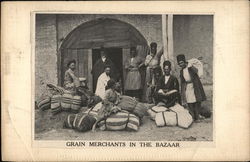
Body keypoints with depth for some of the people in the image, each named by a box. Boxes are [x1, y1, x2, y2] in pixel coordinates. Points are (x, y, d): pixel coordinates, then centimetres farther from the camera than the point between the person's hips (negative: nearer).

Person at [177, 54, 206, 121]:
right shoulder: (181, 71, 11)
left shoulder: (190, 67, -3)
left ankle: (197, 117, 4)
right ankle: (192, 117, 6)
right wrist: (182, 92, 11)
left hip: (194, 87, -4)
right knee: (190, 103, 1)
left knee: (197, 102, -2)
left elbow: (196, 71, -23)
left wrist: (190, 66, -26)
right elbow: (182, 82, 15)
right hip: (187, 88, 4)